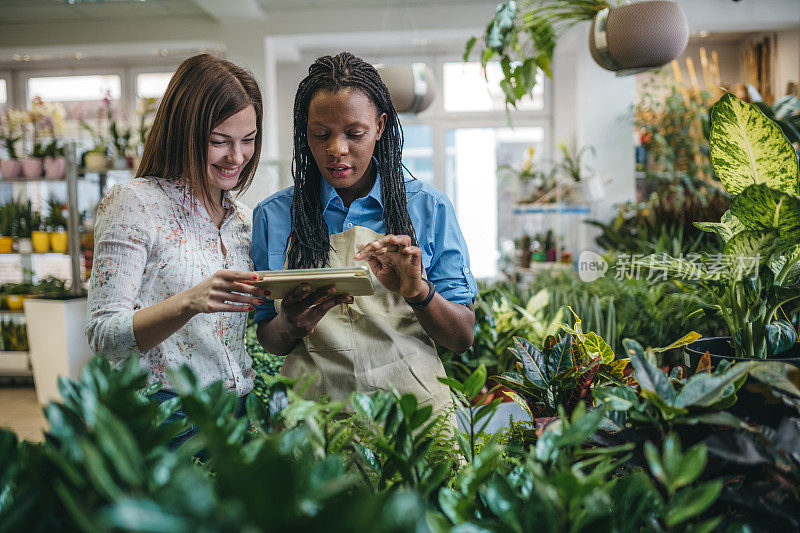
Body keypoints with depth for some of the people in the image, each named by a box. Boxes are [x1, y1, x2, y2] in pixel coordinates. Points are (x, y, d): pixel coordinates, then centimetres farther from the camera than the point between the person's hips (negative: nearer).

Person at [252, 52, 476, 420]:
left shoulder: (428, 208, 4)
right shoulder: (273, 217, 6)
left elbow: (462, 338, 3)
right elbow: (267, 340, 10)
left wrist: (417, 291, -16)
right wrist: (291, 326, -12)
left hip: (412, 403, -1)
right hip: (313, 401, 1)